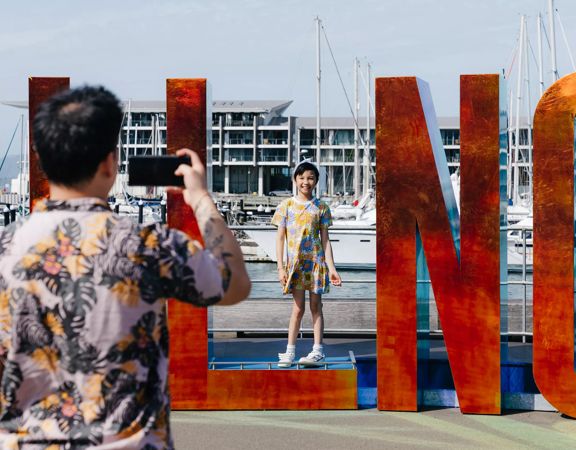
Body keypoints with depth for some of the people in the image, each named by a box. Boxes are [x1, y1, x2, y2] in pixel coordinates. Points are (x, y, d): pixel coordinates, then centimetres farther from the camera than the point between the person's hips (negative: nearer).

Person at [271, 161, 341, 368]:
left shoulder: (321, 208, 3)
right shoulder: (286, 206, 1)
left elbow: (325, 240, 4)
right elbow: (280, 238, 1)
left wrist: (331, 268, -3)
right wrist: (281, 268, -5)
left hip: (316, 262, 0)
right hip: (295, 263, 0)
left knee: (315, 306, 4)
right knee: (298, 308, 0)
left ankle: (317, 350, 7)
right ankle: (290, 351, 8)